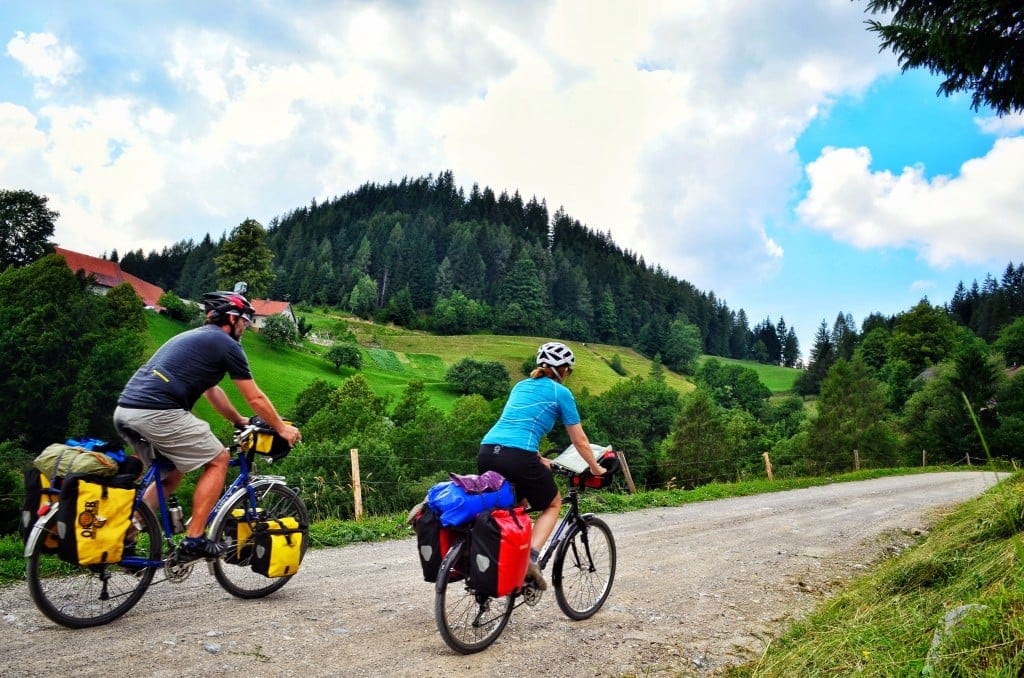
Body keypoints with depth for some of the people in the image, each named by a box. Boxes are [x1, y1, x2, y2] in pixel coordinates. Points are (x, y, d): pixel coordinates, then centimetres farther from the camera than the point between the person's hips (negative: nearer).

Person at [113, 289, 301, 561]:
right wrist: (282, 428, 20)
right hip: (158, 412, -9)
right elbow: (255, 399, 7)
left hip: (124, 411, 9)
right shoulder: (226, 344, 2)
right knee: (218, 459, 5)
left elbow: (213, 392, 39)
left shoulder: (192, 337, 29)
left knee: (171, 474, 25)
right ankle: (194, 541, 3)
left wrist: (240, 421, 49)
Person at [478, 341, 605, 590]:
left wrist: (539, 461, 42)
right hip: (518, 457, -6)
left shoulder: (521, 386, 26)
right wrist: (595, 468, 29)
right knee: (553, 504, 19)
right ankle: (530, 558, 1)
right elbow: (579, 440, 14)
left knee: (515, 503, 31)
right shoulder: (561, 393, 9)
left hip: (486, 452, 6)